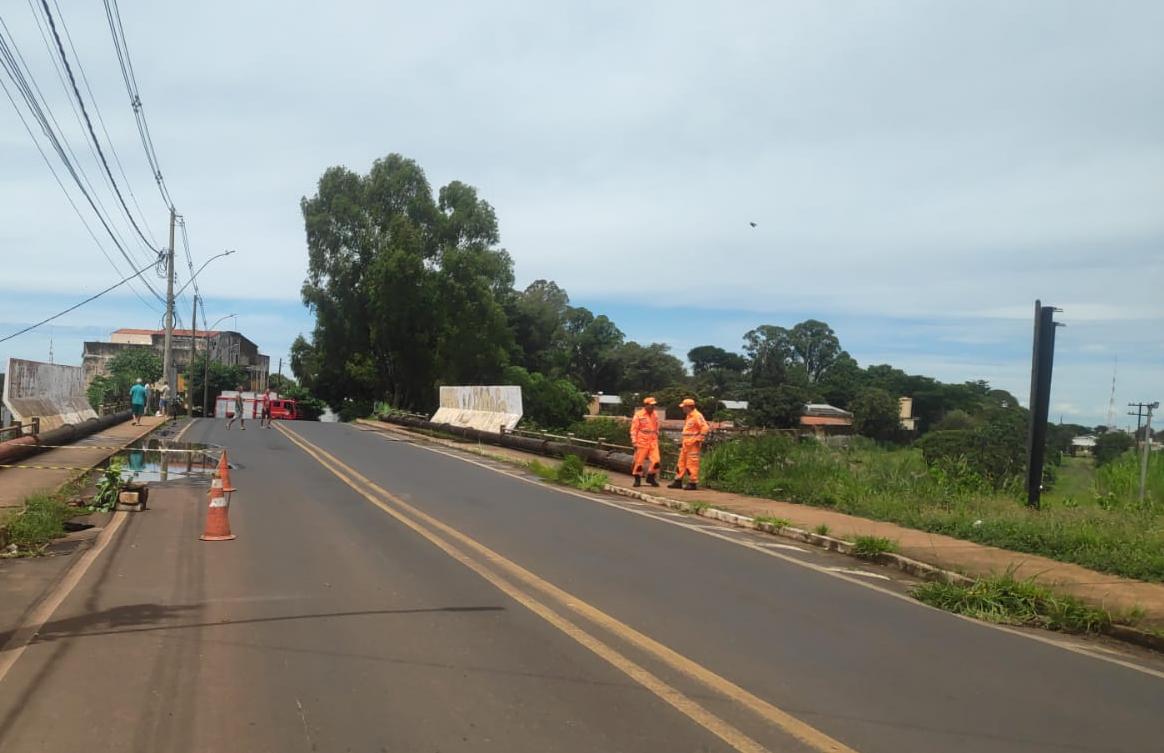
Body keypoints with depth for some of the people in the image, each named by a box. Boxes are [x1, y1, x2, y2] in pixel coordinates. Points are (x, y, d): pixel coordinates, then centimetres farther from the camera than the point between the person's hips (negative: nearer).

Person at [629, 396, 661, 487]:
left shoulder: (655, 415, 10)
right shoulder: (639, 415, -6)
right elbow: (633, 429, -6)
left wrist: (657, 438, 17)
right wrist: (634, 442, -10)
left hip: (653, 441, 5)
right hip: (642, 442, -5)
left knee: (656, 460, -4)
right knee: (639, 461, 1)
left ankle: (651, 477, 12)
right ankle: (637, 479, 14)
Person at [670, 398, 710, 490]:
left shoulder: (697, 416, -14)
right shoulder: (689, 416, 17)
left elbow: (705, 428, -21)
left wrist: (699, 439, -18)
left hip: (693, 444, -10)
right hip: (686, 444, 10)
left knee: (692, 464, -6)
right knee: (682, 462, 12)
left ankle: (693, 483, -1)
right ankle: (678, 481, 17)